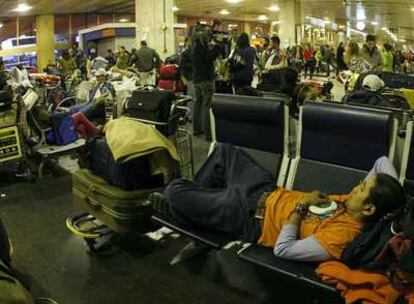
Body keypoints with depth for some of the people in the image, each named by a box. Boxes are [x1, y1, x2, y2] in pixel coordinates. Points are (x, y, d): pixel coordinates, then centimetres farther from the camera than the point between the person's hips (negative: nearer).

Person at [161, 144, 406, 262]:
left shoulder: (341, 236, -31)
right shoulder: (355, 204, -9)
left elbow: (283, 250, -32)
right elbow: (383, 161, 3)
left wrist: (301, 205, -25)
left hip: (250, 217, -8)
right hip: (269, 193, 9)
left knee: (174, 190, -9)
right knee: (224, 151, 22)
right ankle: (196, 199, 40)